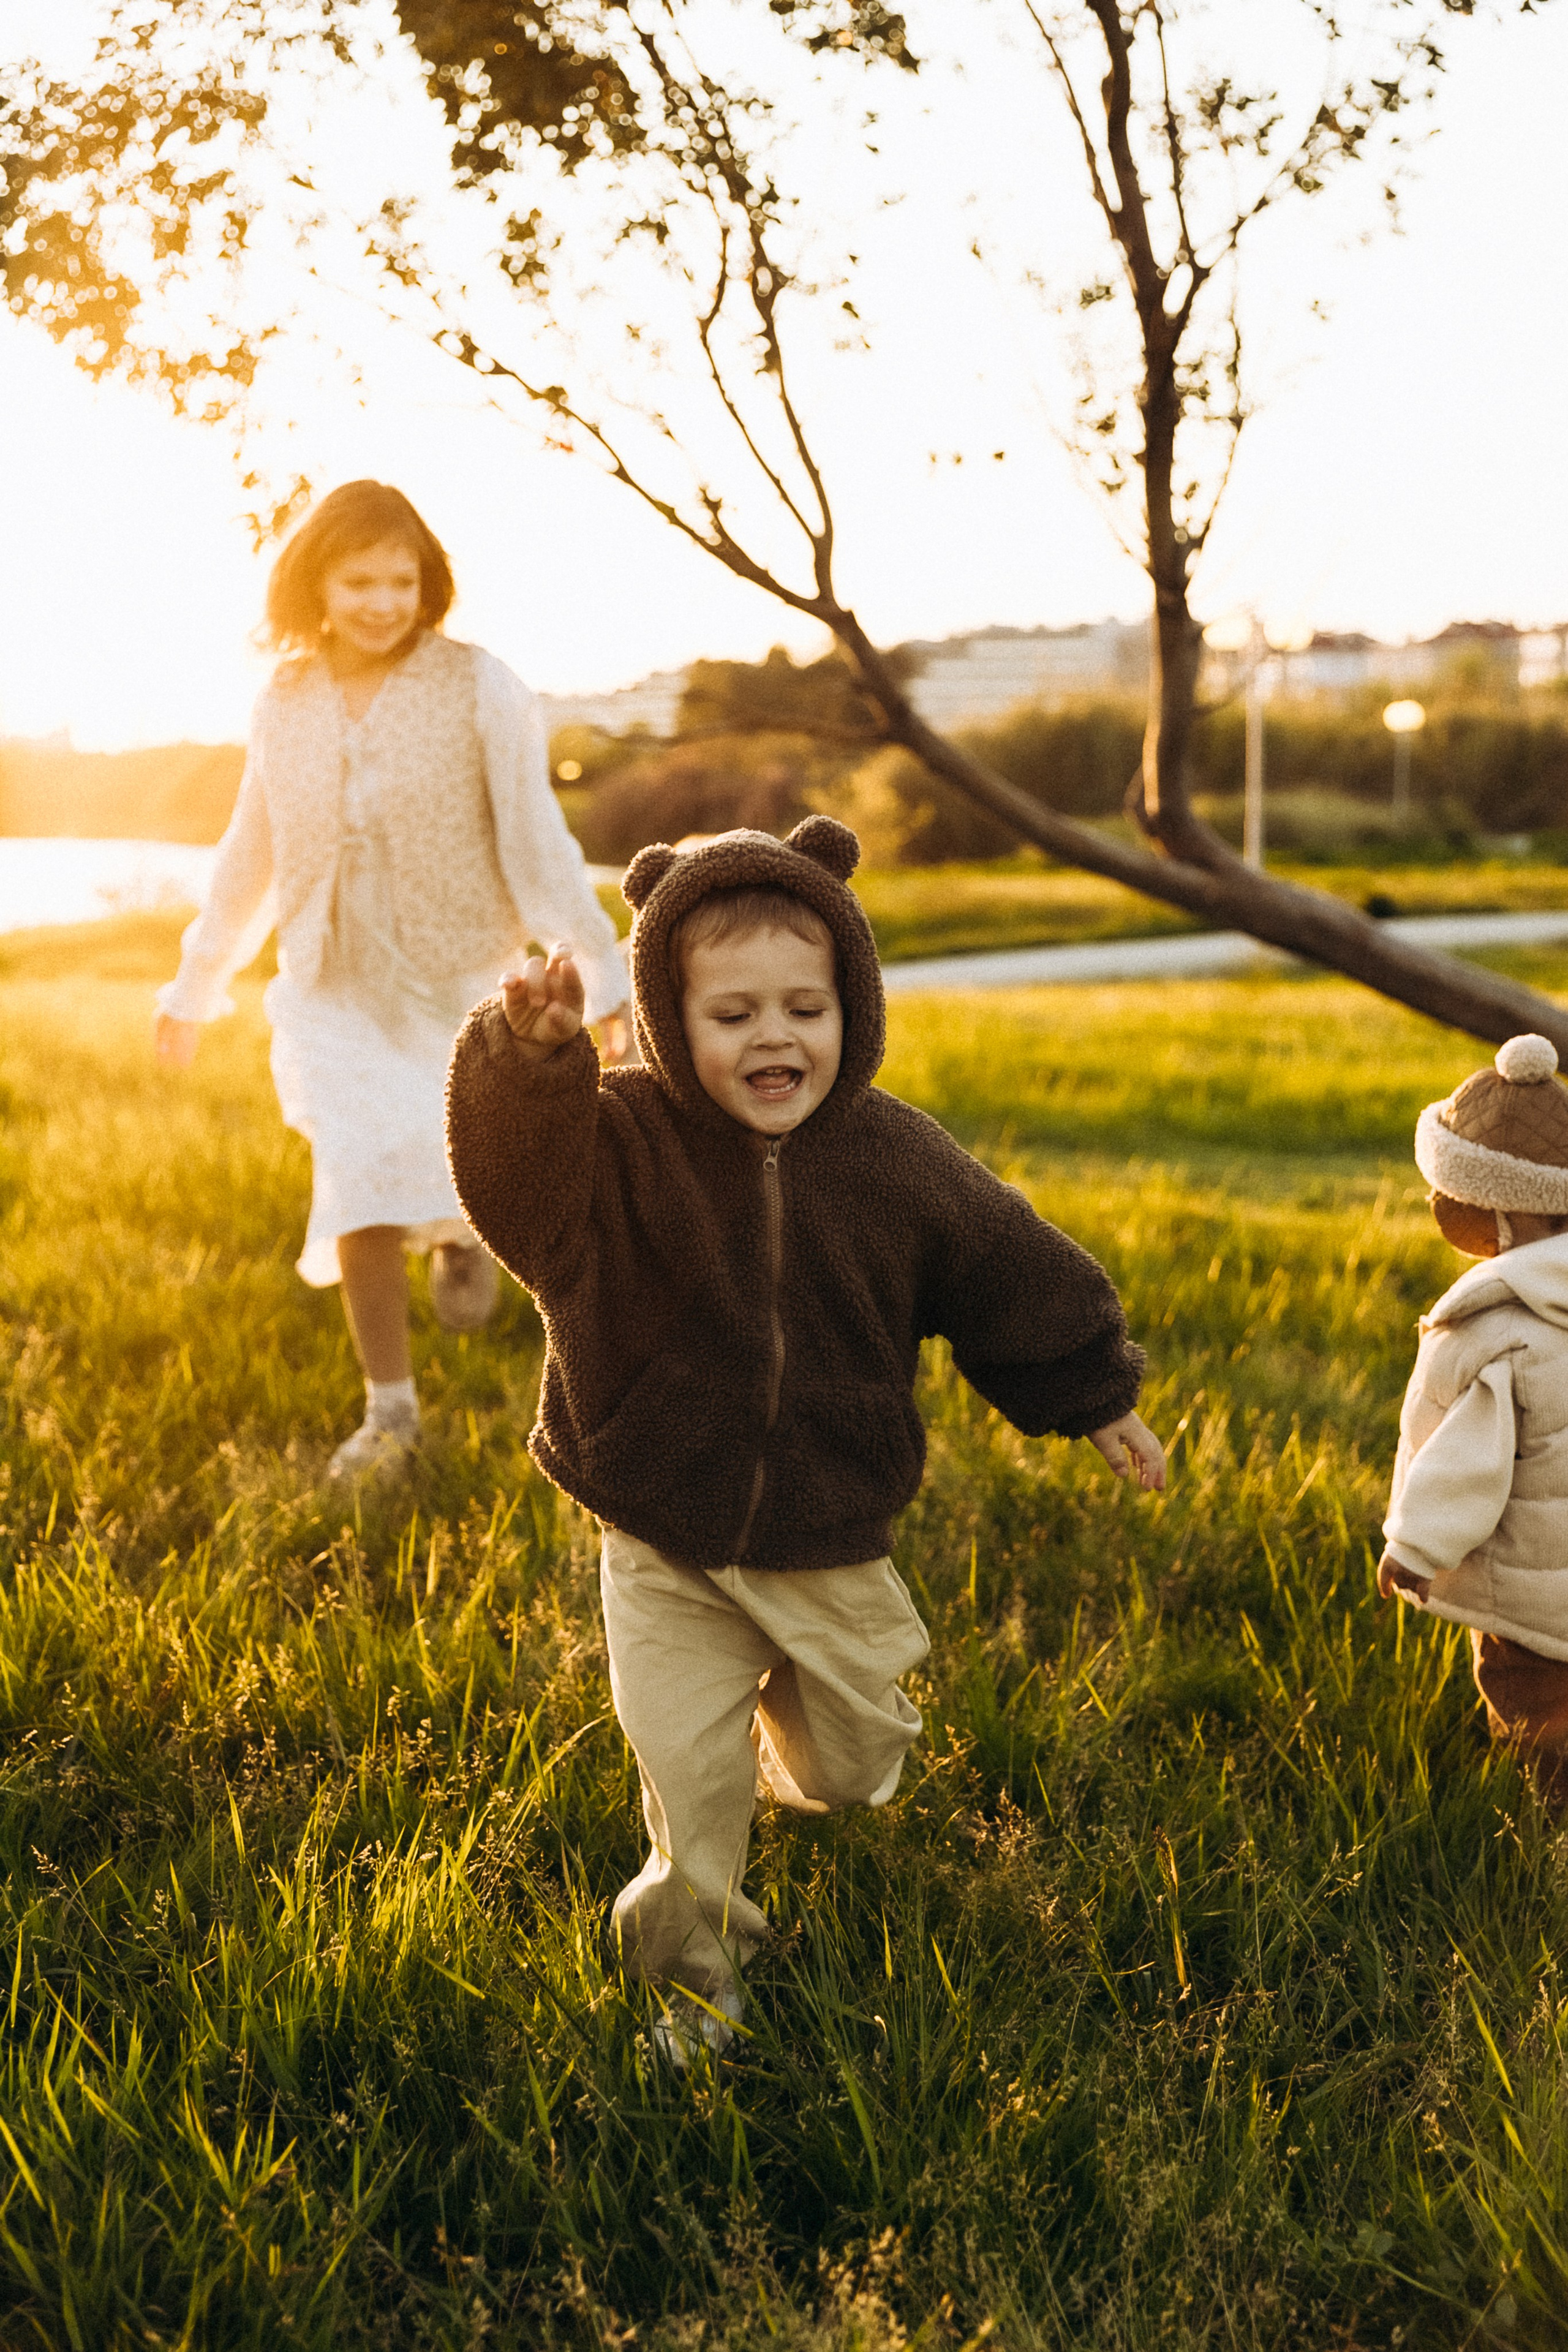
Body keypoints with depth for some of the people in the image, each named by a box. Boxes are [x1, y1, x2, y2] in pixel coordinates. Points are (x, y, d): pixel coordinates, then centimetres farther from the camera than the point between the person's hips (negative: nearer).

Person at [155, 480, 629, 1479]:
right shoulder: (286, 705, 3)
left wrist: (603, 975, -16)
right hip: (334, 988, 3)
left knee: (453, 1181, -11)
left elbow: (536, 839, -11)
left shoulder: (478, 688, -9)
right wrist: (197, 986, 20)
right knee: (360, 1195, -3)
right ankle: (391, 1410, 13)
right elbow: (250, 858, 14)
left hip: (458, 982, -3)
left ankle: (462, 1233, 29)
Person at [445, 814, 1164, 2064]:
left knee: (856, 1771, 16)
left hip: (831, 1541, 2)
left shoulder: (893, 1156, -10)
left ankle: (798, 1700, 53)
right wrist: (532, 1058, -62)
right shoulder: (622, 1142, -18)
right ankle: (700, 1957, 31)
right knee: (687, 1770, 2)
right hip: (667, 1548, -2)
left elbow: (1008, 1271, 4)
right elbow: (518, 1167, -41)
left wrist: (1095, 1399, 15)